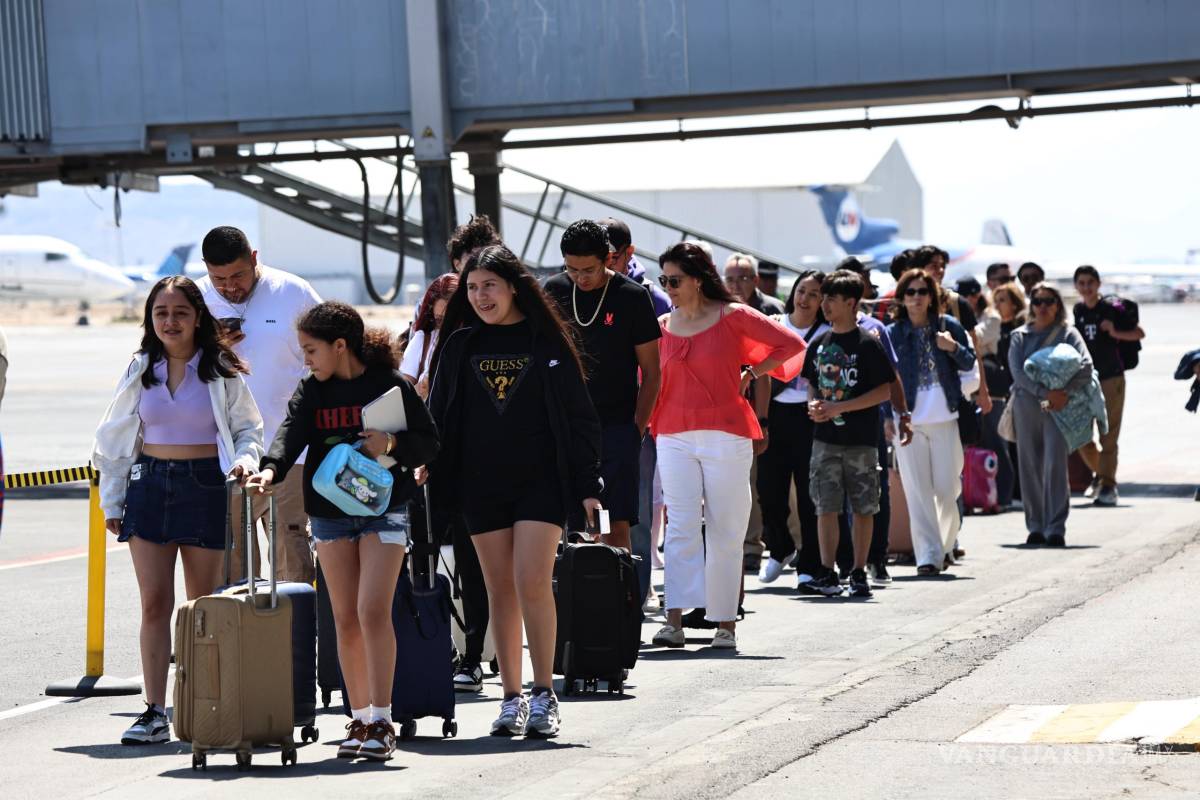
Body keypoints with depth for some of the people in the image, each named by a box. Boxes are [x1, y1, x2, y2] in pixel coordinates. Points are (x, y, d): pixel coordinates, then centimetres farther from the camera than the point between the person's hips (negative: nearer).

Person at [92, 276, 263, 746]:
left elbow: (248, 429, 4)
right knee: (154, 603, -3)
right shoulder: (141, 370, 9)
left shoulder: (220, 370, 1)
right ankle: (154, 713, -4)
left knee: (203, 606, 3)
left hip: (205, 486, -2)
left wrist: (246, 459, -17)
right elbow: (116, 436, 14)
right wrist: (111, 500, 10)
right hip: (149, 486, 2)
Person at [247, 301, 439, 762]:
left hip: (384, 507, -4)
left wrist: (392, 444, -19)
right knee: (345, 619, 5)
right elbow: (291, 434, -12)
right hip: (330, 513, 4)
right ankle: (360, 720, 13)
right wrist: (271, 469, -32)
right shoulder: (311, 391, 5)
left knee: (373, 611, -14)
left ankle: (382, 722, -11)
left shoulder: (390, 385, -4)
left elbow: (429, 442, 1)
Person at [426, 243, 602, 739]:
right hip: (481, 484, 3)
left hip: (541, 480, -3)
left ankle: (544, 696, -6)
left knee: (532, 583, -13)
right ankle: (512, 699, 10)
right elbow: (439, 415, 10)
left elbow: (578, 416, 2)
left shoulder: (548, 343, 1)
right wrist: (429, 466, -4)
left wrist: (588, 488, -2)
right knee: (500, 590, 4)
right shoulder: (460, 346, 8)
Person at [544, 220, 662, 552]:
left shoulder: (632, 297, -3)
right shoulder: (553, 291, 6)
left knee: (616, 525, -11)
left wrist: (637, 427, -6)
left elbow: (651, 372, 1)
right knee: (573, 526, 2)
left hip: (617, 427, -3)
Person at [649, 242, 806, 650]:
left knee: (725, 533, 1)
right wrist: (650, 425, 7)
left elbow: (792, 344, 2)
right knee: (681, 527, -9)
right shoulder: (663, 327, 11)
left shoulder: (732, 317, -1)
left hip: (724, 436, -3)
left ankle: (725, 623, 8)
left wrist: (750, 375, 1)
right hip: (675, 437, 3)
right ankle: (675, 621, -17)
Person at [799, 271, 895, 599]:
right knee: (825, 507, 0)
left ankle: (859, 573, 12)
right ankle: (827, 573, 4)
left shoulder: (867, 344, -7)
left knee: (863, 508, 3)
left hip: (861, 439, -4)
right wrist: (814, 405, -3)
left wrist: (838, 408, -17)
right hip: (825, 439, 4)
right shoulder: (819, 344, 9)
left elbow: (885, 390, -11)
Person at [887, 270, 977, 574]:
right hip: (908, 421, -1)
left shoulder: (948, 325, 4)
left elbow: (969, 363, 8)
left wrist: (953, 348, -13)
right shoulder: (892, 334, 1)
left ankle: (945, 544, 25)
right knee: (918, 492, -4)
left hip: (944, 419, 1)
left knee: (947, 489, 2)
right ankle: (928, 555, -2)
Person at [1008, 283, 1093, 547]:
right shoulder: (1020, 336, 11)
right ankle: (1035, 526, 11)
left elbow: (1086, 367, -5)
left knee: (1055, 464, -10)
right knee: (1029, 466, 3)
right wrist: (1044, 393, -16)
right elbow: (1017, 371, -3)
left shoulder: (1067, 333, 7)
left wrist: (1065, 393, -18)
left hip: (1058, 406, -2)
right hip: (1026, 404, 2)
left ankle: (1055, 527, -11)